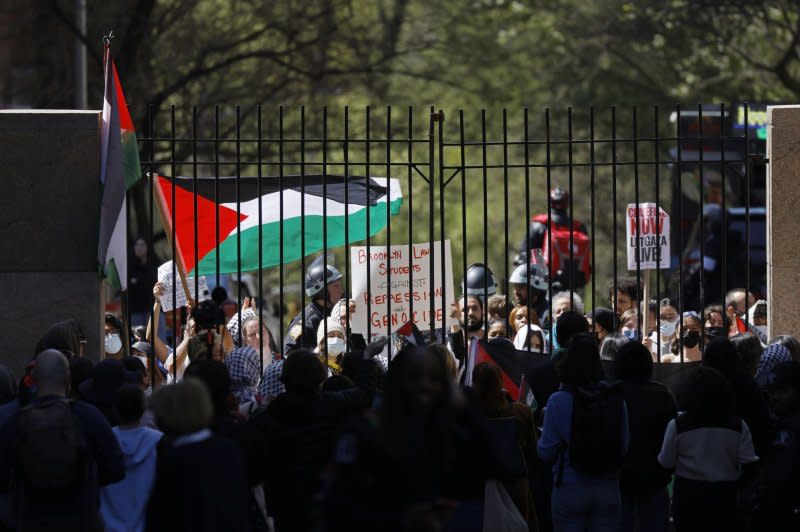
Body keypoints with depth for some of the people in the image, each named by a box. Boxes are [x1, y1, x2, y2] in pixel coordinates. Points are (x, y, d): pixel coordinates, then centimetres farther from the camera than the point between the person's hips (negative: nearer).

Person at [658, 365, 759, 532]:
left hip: (688, 498, -1)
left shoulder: (678, 425, -10)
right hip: (724, 498, 1)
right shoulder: (738, 426, -6)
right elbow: (749, 467, -5)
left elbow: (666, 464, -2)